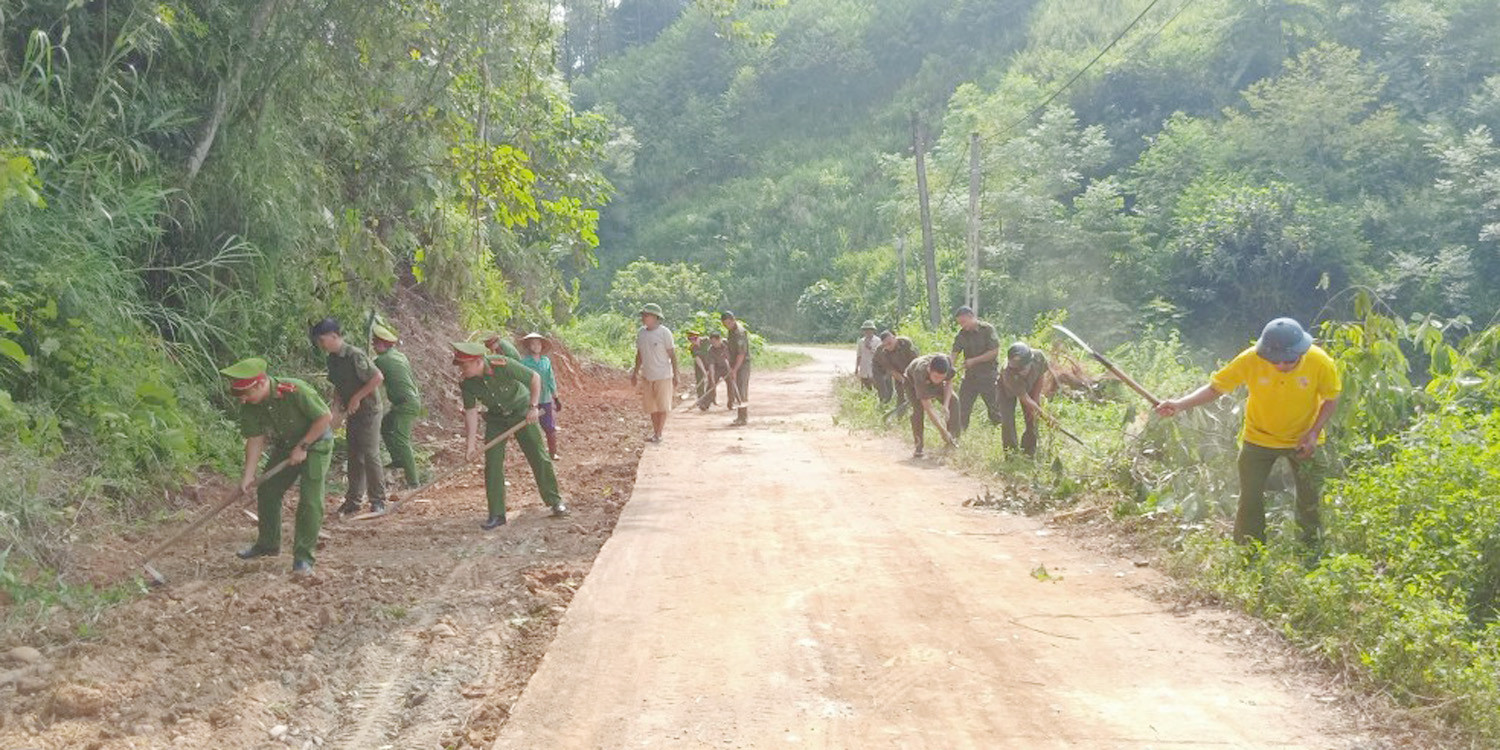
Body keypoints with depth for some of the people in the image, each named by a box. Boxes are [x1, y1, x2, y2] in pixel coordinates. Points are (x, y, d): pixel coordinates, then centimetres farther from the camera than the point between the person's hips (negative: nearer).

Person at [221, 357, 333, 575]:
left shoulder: (295, 391, -33)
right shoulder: (249, 405, -15)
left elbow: (326, 417, -26)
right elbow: (255, 439, -10)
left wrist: (302, 447, -21)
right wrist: (248, 475, -17)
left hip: (315, 444, -6)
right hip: (284, 448, 6)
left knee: (310, 500, -14)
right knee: (267, 492, 10)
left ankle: (303, 556, -7)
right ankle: (268, 544, 30)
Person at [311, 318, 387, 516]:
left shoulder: (355, 355, -20)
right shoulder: (332, 359, 7)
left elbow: (378, 377, -22)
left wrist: (357, 398, -19)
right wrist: (336, 406, 2)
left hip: (369, 410, -8)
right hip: (352, 413, 8)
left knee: (370, 455, -7)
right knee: (354, 457, 11)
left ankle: (378, 501, 0)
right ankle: (353, 500, 16)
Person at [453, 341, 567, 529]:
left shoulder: (504, 365, -31)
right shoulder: (466, 383, -20)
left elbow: (535, 378, -19)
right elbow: (471, 411, -11)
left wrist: (534, 406, -21)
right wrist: (471, 443, -13)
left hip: (522, 413, -3)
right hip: (495, 418, 3)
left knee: (538, 457, 0)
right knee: (492, 464, -5)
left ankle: (555, 501, 16)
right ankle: (496, 515, 2)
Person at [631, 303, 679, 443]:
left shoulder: (664, 332, -11)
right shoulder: (641, 332, 5)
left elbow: (672, 355, -8)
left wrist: (675, 376, -9)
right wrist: (635, 373, 17)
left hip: (663, 376, -6)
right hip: (646, 376, 6)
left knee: (662, 406, 1)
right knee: (651, 406, 11)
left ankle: (659, 434, 6)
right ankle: (655, 431, 22)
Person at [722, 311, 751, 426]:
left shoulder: (740, 332, -19)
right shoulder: (731, 331, 12)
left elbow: (741, 354, -24)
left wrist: (734, 370, -26)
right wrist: (731, 368, 17)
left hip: (742, 365, -10)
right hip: (734, 365, 10)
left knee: (741, 392, -8)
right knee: (734, 392, 11)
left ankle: (743, 419, -5)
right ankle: (740, 417, 18)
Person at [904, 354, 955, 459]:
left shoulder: (947, 362, -36)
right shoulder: (920, 372, -46)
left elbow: (949, 383, -12)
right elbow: (927, 407, -42)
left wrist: (945, 404, -27)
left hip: (931, 382, 5)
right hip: (912, 382, -5)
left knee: (953, 401, -14)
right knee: (918, 408, -28)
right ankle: (918, 446, -18)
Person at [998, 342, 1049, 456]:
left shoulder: (1039, 357, -36)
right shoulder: (1008, 374, -46)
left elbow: (1041, 377, -13)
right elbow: (1024, 398, -37)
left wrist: (1035, 401, -10)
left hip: (1031, 387, 3)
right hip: (1008, 390, -3)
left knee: (1032, 419, -1)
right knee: (1007, 421, -11)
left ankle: (1030, 452, 14)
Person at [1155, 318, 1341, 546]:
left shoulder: (1320, 362, -25)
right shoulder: (1250, 360, -27)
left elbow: (1331, 399, -8)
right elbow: (1215, 387, -18)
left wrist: (1314, 433, -20)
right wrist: (1180, 404, -33)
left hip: (1304, 441, 0)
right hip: (1259, 438, 0)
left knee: (1311, 500, 5)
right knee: (1250, 500, 1)